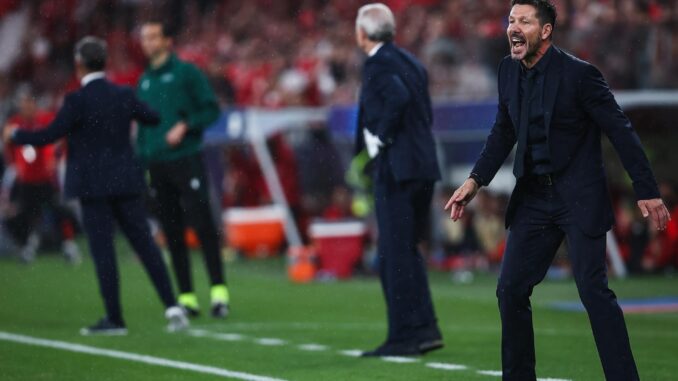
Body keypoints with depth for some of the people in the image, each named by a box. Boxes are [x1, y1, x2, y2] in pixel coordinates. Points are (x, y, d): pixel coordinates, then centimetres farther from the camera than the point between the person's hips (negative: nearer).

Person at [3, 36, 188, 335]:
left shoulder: (77, 101, -14)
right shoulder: (125, 95, 3)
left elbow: (49, 136, -13)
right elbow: (153, 118, 18)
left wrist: (15, 135, 4)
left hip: (94, 186, -5)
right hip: (126, 182, 5)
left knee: (102, 251, 0)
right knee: (144, 243, 8)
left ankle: (114, 319, 3)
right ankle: (172, 307, 0)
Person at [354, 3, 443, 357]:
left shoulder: (378, 65, -9)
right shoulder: (411, 62, 17)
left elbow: (398, 99, -27)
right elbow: (426, 113, 15)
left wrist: (381, 138, -15)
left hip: (395, 168, -9)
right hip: (424, 167, 9)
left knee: (394, 254, -4)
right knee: (407, 251, 16)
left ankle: (404, 335, -3)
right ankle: (425, 328, 14)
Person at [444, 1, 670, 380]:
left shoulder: (579, 73, -15)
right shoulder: (509, 70, 3)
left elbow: (621, 131, -12)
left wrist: (647, 191, -12)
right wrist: (475, 181, 5)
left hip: (580, 198, -6)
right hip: (533, 198, 6)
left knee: (594, 289, -10)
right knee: (511, 289, 3)